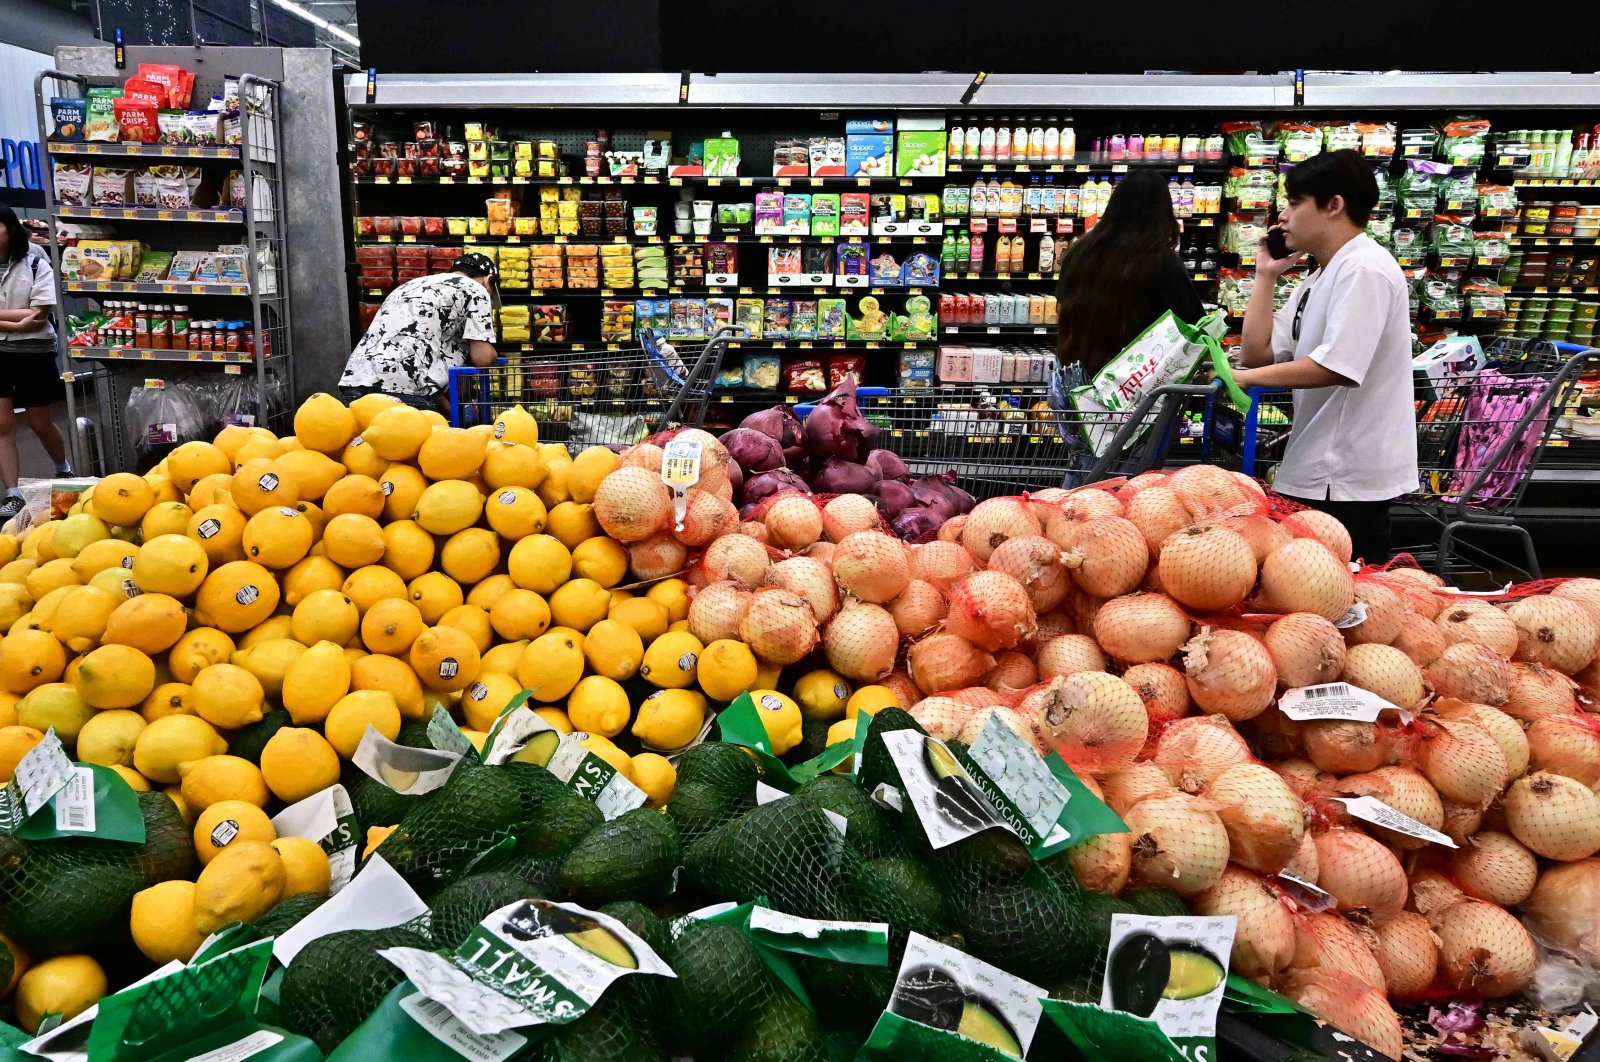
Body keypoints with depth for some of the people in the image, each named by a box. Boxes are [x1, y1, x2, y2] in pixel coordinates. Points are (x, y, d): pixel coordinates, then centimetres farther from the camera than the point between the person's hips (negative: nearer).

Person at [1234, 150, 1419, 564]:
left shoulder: (1364, 269, -14)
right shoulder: (1320, 277, 17)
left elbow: (1336, 367, -25)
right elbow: (1258, 353, 8)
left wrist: (1244, 378, -19)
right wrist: (1266, 276, 9)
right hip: (1317, 474, 10)